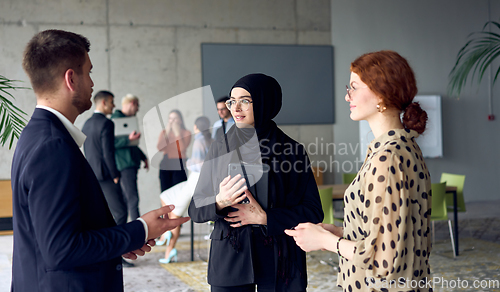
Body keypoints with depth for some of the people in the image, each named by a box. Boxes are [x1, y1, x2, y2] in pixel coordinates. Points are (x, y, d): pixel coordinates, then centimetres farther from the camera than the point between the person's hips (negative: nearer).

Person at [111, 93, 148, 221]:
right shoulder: (116, 119, -10)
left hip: (131, 164, 10)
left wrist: (143, 157, 26)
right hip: (124, 165, -10)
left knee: (126, 201, 10)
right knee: (133, 199, -12)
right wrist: (128, 139, -29)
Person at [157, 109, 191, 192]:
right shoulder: (164, 132, 14)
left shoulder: (186, 133, 4)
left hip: (179, 167, -3)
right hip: (165, 166, 3)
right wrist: (167, 133, -4)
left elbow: (182, 148, -13)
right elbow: (159, 148, -3)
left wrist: (177, 133, -8)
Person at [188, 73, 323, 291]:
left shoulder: (292, 151, -2)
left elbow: (314, 212, -2)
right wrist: (219, 202, -17)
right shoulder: (220, 149, 3)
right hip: (229, 259, 1)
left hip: (279, 260, -1)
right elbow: (195, 210, 4)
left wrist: (265, 217, -13)